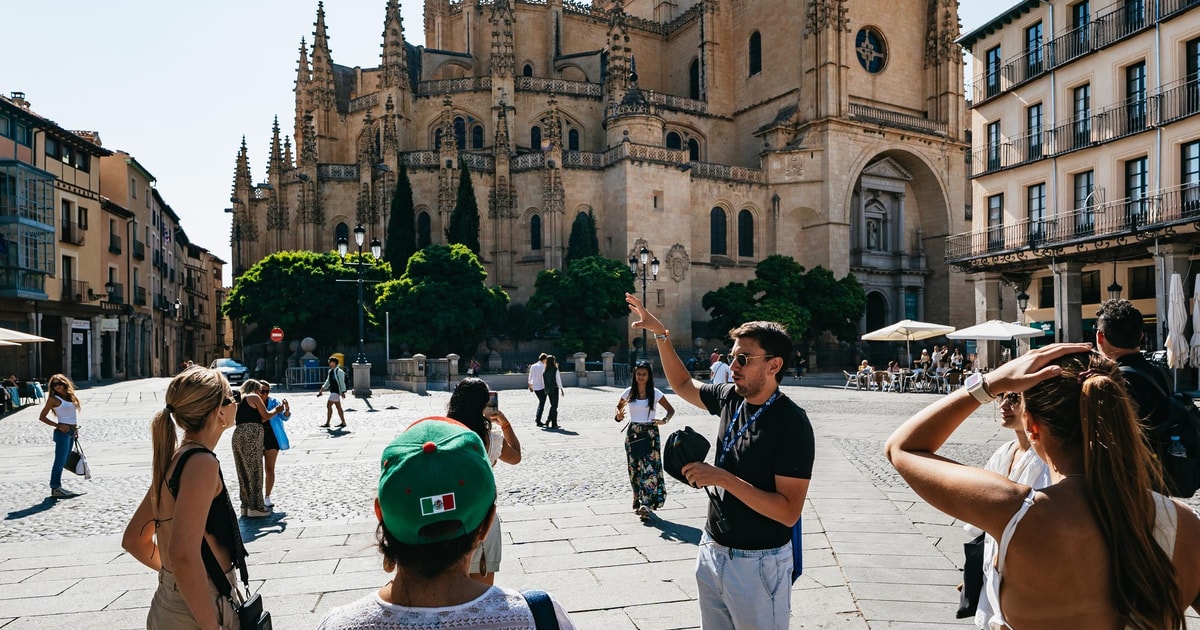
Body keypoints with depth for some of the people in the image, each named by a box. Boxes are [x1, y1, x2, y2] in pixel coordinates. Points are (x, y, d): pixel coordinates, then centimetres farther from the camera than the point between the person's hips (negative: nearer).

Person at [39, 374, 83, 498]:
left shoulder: (70, 396, 13)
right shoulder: (54, 399, -5)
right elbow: (42, 417, -5)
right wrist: (58, 426, -13)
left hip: (72, 432, 7)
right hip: (63, 432, -7)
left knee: (63, 461, 11)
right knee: (60, 460, -8)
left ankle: (58, 487, 17)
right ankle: (55, 488, -5)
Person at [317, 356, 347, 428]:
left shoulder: (339, 371, -13)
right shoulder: (330, 371, 12)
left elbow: (342, 382, -15)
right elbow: (327, 382, 20)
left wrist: (343, 392, -18)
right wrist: (321, 390, 17)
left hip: (336, 391, -9)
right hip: (332, 391, 9)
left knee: (329, 405, -10)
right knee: (338, 407, 11)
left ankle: (327, 423, -7)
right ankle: (343, 423, 16)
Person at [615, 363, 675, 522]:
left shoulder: (655, 393, -4)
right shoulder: (629, 392, 1)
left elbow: (671, 409, 3)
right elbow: (618, 407, 15)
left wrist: (665, 420, -17)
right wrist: (619, 416, -8)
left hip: (650, 433, -2)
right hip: (633, 433, 2)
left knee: (649, 469, -10)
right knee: (634, 469, 8)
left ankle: (646, 505, -9)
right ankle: (638, 500, 24)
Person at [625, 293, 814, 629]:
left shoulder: (791, 423, -21)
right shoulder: (731, 398, -2)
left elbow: (788, 512, -24)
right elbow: (683, 384, 18)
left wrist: (723, 478, -27)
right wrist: (661, 334, 10)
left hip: (757, 563, -6)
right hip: (712, 550, 6)